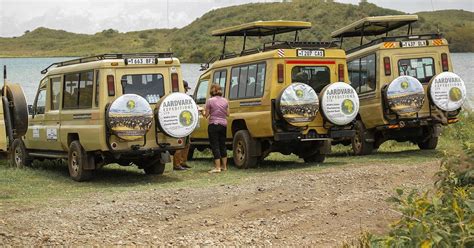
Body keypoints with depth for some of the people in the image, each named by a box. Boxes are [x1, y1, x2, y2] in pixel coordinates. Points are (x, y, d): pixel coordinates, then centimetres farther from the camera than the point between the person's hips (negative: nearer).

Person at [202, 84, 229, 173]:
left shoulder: (210, 101, -10)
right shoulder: (225, 101, 5)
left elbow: (206, 115, -7)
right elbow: (227, 113, 10)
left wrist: (203, 112, 14)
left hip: (214, 125, -5)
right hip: (223, 124, 5)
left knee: (215, 146, -4)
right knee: (222, 145, 16)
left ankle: (217, 167, -9)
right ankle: (224, 166, 23)